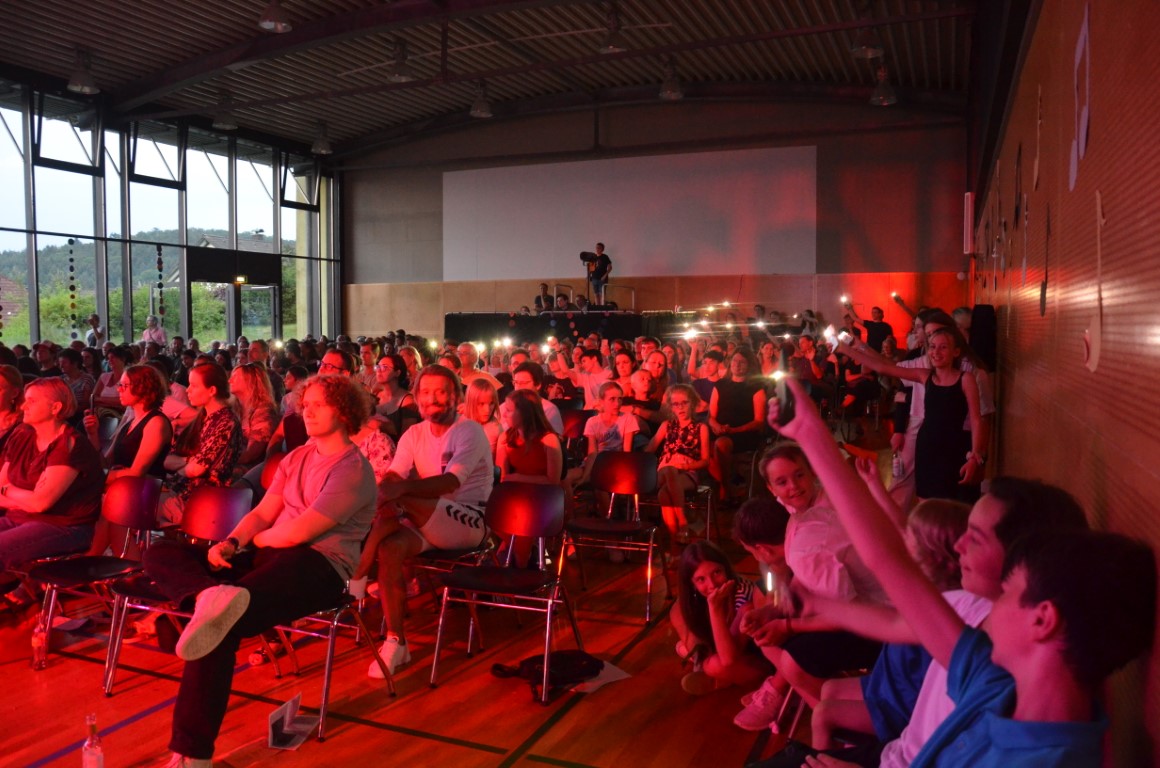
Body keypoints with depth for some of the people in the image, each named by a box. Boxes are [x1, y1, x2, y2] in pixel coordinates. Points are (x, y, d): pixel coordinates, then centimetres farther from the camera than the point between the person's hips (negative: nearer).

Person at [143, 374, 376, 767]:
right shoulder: (296, 457, 19)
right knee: (160, 554, -6)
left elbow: (299, 532, -16)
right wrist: (230, 543, -6)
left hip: (317, 566, -9)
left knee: (219, 627, -32)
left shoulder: (353, 470, -10)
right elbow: (261, 514, 14)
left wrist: (254, 540, 3)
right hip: (270, 555, 9)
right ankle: (213, 595, -39)